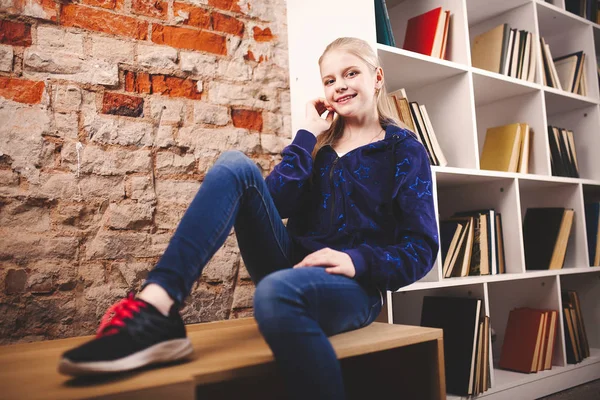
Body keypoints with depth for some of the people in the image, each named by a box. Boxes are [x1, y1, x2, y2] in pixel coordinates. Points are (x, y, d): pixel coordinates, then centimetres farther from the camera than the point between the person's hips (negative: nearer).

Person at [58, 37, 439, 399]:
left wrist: (358, 261, -19)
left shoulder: (404, 150, 4)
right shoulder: (321, 143, 16)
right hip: (295, 266, 5)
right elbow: (274, 205, -2)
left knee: (277, 291, -41)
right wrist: (307, 135, -2)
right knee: (236, 166, -18)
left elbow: (422, 248, -3)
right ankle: (155, 308, -36)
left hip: (354, 286, -4)